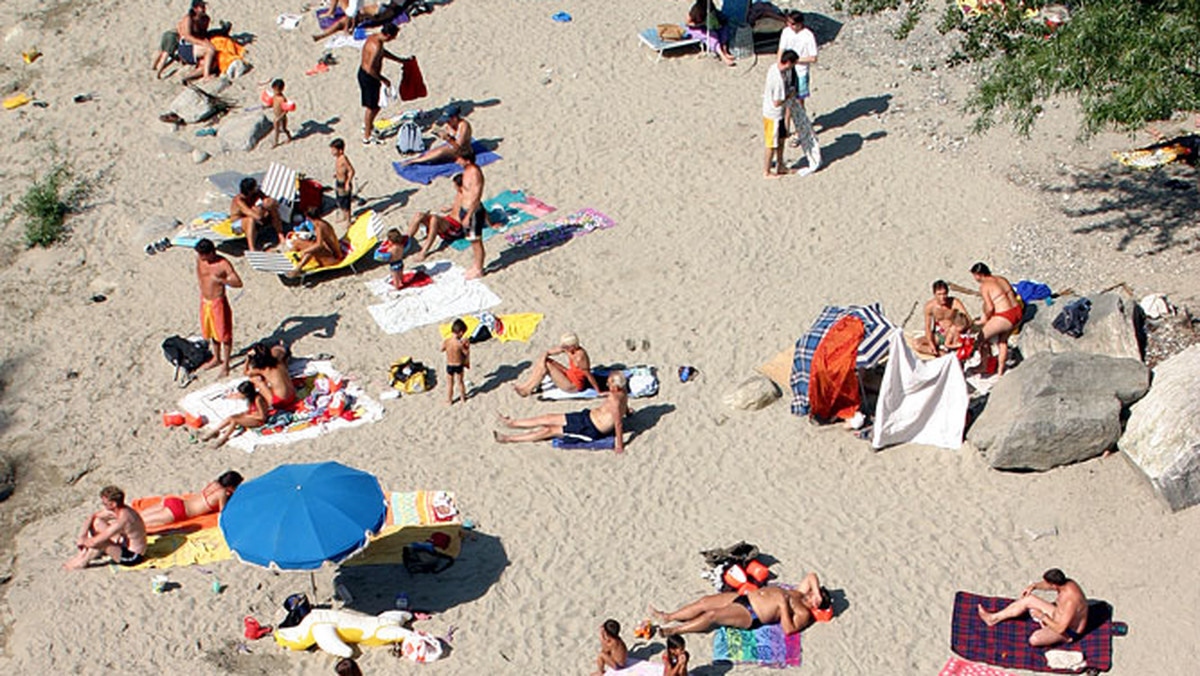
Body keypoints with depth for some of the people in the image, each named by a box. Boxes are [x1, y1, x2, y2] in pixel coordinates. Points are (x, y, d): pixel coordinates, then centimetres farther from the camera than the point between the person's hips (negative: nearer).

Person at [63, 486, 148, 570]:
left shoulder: (122, 519, -34)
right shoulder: (113, 509, -7)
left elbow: (94, 542, -30)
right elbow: (92, 517, 9)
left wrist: (82, 541, -10)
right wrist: (82, 535, -5)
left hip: (133, 556, -9)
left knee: (101, 542, -27)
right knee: (97, 522, 4)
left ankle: (82, 562, 0)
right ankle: (84, 553, 8)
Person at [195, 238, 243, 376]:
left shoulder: (223, 264, -20)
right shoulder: (199, 259, -4)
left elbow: (238, 283, -23)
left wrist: (220, 280, -35)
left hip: (218, 302, -6)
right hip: (204, 301, 6)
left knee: (224, 333, 6)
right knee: (210, 331, 21)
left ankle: (225, 364, 21)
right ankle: (216, 358, 42)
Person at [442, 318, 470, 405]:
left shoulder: (445, 342, -21)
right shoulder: (460, 343, -27)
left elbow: (442, 350, 0)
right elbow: (466, 353, -14)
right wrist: (467, 345, -2)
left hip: (449, 366, 1)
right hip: (459, 365, -1)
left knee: (449, 383, 21)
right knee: (460, 382, 23)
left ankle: (449, 400, 36)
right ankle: (463, 398, 41)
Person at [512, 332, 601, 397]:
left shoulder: (580, 357, -33)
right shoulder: (567, 348, -9)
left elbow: (589, 376, -25)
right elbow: (547, 352, -2)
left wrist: (599, 392, -17)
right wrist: (542, 362, -21)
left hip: (574, 386, -9)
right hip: (570, 375, 9)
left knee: (546, 366, -16)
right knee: (544, 360, 0)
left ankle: (527, 389, -2)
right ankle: (527, 385, 1)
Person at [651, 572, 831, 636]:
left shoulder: (804, 614, -7)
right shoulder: (799, 593, 16)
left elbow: (788, 629, -22)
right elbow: (812, 576, 23)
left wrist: (783, 605, -24)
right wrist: (818, 592, 9)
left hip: (751, 616, -9)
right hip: (746, 597, 9)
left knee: (712, 615, -22)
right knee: (705, 601, 0)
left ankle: (671, 631, -13)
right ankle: (668, 617, 8)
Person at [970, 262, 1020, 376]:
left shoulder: (984, 286, -11)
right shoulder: (1002, 279, 12)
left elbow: (990, 307, -17)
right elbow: (1014, 295, 18)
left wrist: (985, 319, 3)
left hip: (1004, 318, -8)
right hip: (1017, 313, 8)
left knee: (983, 338, 12)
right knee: (1002, 340, 28)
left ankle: (985, 367, 21)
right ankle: (1000, 369, 36)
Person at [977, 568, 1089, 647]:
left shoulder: (1070, 601, -39)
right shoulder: (1066, 582, -11)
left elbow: (1060, 629, -36)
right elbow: (1047, 585, 12)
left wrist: (1042, 617, -23)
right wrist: (1034, 586, -6)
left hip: (1068, 632, -9)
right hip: (1060, 616, 9)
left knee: (1034, 640, -33)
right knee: (1027, 599, 9)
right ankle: (994, 618, 16)